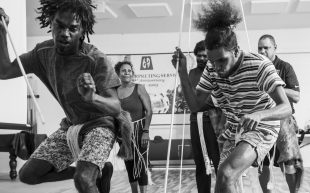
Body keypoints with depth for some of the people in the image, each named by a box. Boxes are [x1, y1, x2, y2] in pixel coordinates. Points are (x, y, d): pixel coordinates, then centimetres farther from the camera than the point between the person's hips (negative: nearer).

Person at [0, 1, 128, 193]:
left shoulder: (97, 60, -25)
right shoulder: (44, 52, -7)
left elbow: (116, 107, -29)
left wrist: (92, 98, -52)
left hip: (100, 124, -7)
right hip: (72, 126, 7)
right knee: (28, 174, 5)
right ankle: (98, 172, 15)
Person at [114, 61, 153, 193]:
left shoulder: (139, 88, -4)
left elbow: (149, 111, -8)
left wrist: (146, 131, -15)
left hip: (139, 130, -4)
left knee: (140, 164, -7)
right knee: (129, 165, 10)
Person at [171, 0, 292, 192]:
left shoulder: (259, 66, -26)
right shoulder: (212, 71, -9)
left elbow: (286, 108, -31)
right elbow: (196, 105, -4)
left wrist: (258, 114, -52)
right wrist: (182, 73, -16)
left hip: (261, 129, -6)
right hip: (234, 131, 7)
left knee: (225, 175, -27)